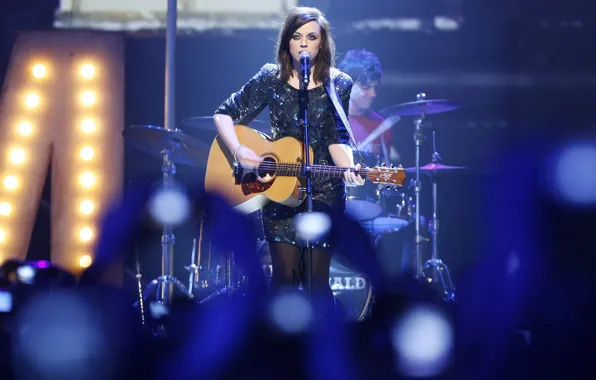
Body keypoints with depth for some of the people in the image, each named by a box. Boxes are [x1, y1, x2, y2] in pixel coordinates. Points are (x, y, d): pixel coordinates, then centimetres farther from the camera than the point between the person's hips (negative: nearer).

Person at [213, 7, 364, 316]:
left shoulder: (339, 84, -2)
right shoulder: (271, 78, 1)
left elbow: (337, 139, -9)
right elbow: (224, 115, 3)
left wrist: (348, 169, -29)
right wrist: (238, 150, -15)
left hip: (324, 192, -1)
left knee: (316, 278, -4)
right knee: (284, 276, -2)